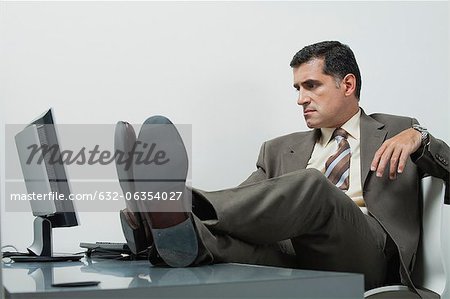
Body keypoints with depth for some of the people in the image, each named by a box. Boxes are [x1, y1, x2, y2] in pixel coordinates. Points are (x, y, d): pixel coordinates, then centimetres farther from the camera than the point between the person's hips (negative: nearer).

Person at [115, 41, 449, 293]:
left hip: (365, 254, -3)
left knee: (312, 185, -33)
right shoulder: (281, 149, 28)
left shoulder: (398, 132, 22)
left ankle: (187, 205, -46)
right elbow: (245, 203, 16)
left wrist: (418, 137, -6)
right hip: (293, 254, 3)